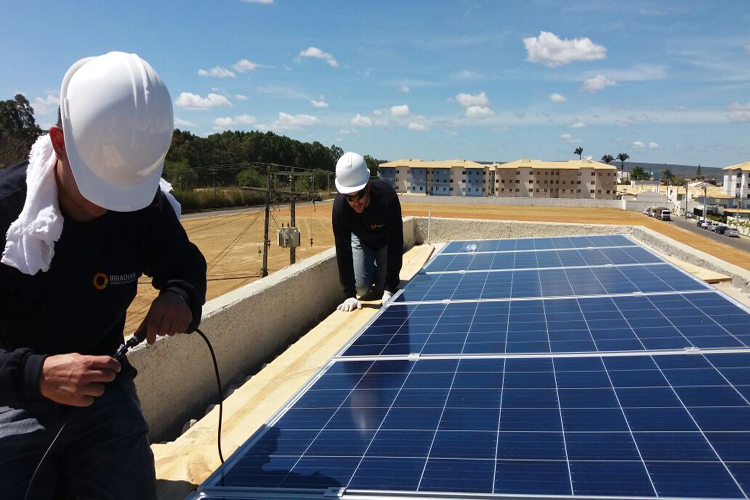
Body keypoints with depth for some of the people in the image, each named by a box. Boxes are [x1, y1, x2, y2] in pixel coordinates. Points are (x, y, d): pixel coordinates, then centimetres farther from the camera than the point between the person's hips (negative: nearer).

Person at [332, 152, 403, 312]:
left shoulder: (387, 197, -41)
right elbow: (343, 250, -30)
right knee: (361, 288, -9)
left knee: (382, 289, -8)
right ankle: (373, 271, 24)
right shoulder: (340, 206, -36)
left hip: (386, 240, -1)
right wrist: (349, 294, -33)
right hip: (361, 239, 1)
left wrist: (390, 289, -36)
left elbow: (395, 244, -36)